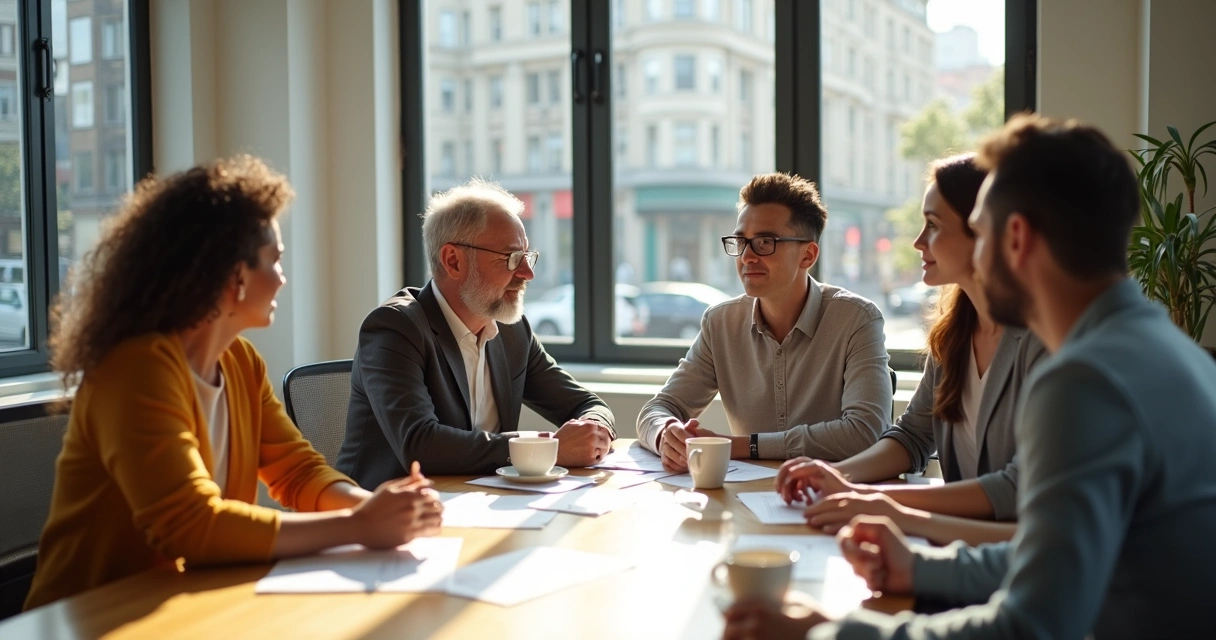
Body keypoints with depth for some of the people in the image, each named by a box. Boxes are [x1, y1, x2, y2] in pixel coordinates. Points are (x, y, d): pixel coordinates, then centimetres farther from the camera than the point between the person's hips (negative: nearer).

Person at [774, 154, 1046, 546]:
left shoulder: (1042, 337, -17)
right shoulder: (954, 327, 5)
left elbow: (1023, 488, -20)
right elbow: (914, 433, 12)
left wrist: (890, 504, -26)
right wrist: (843, 477, -6)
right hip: (962, 532, 5)